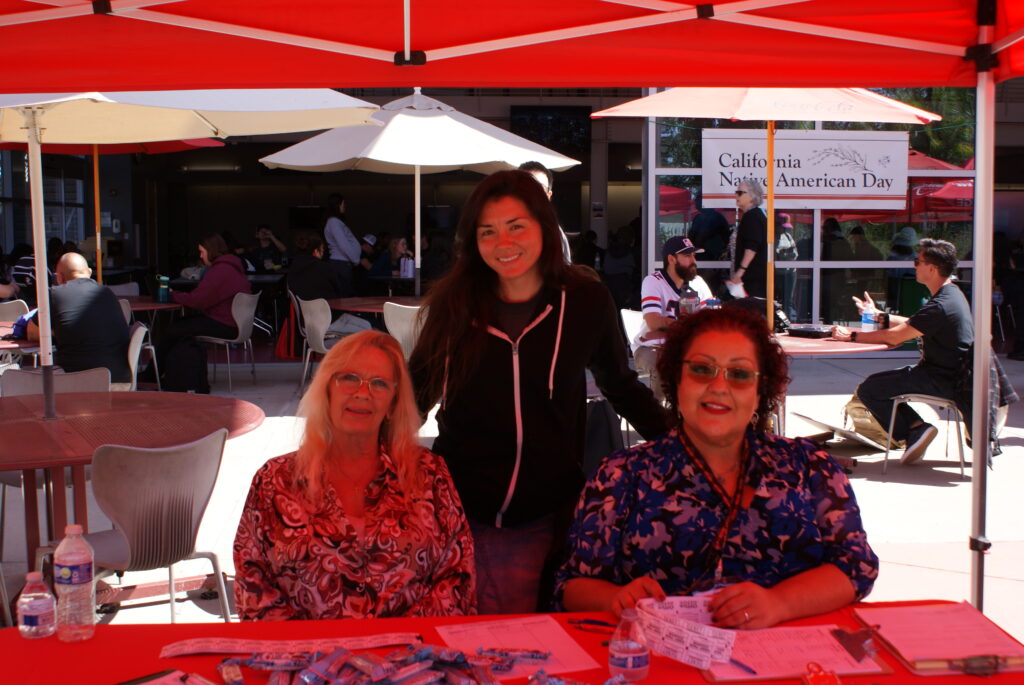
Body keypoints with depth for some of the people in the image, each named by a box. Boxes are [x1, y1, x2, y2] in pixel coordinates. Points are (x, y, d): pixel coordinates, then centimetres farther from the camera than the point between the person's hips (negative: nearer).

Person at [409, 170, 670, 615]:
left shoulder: (585, 302, -1)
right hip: (457, 514, 1)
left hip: (538, 524, -1)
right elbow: (417, 391, 12)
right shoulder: (453, 305, 0)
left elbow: (621, 386, 12)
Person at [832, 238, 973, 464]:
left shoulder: (941, 305, -24)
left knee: (868, 390, -10)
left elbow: (893, 336, -23)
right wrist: (877, 314, 18)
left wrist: (852, 335, -14)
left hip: (941, 381, -10)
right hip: (946, 375, 10)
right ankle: (916, 428, 13)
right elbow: (912, 325, 19)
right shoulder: (952, 295, 9)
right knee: (879, 382, 18)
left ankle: (914, 429, -2)